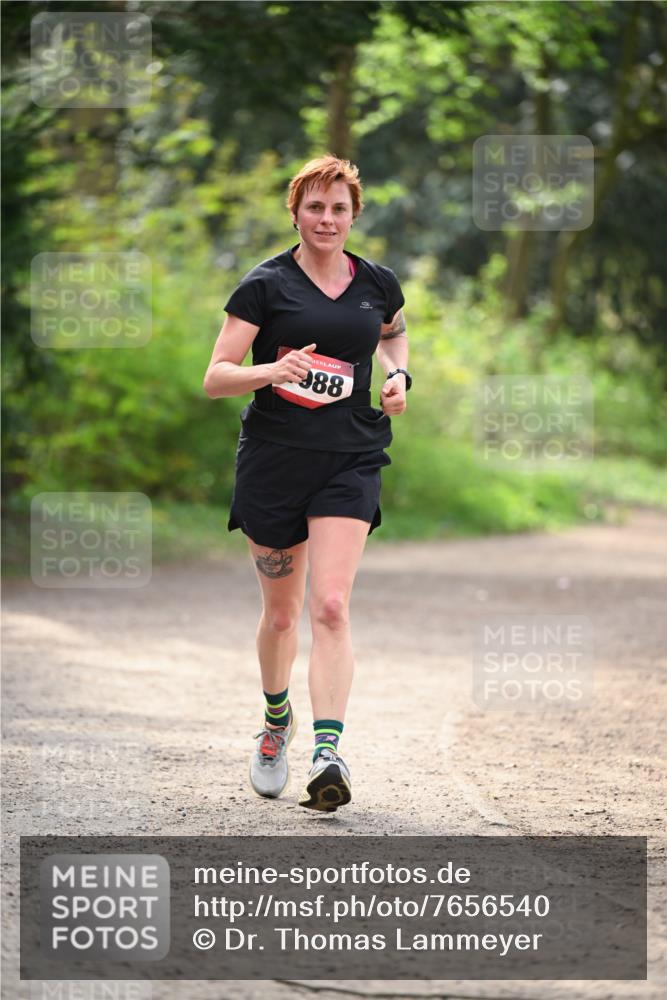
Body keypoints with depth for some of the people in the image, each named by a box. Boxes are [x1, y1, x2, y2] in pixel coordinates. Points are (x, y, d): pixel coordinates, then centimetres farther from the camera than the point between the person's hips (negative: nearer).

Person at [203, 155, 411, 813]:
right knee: (280, 612, 10)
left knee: (330, 606, -16)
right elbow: (215, 377, -7)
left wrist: (398, 375, 9)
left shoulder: (378, 284, 7)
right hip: (273, 461, -1)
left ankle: (327, 754, -24)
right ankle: (276, 721, 39)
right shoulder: (266, 285, -3)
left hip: (350, 462, 1)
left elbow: (394, 334, 31)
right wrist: (273, 370, -25)